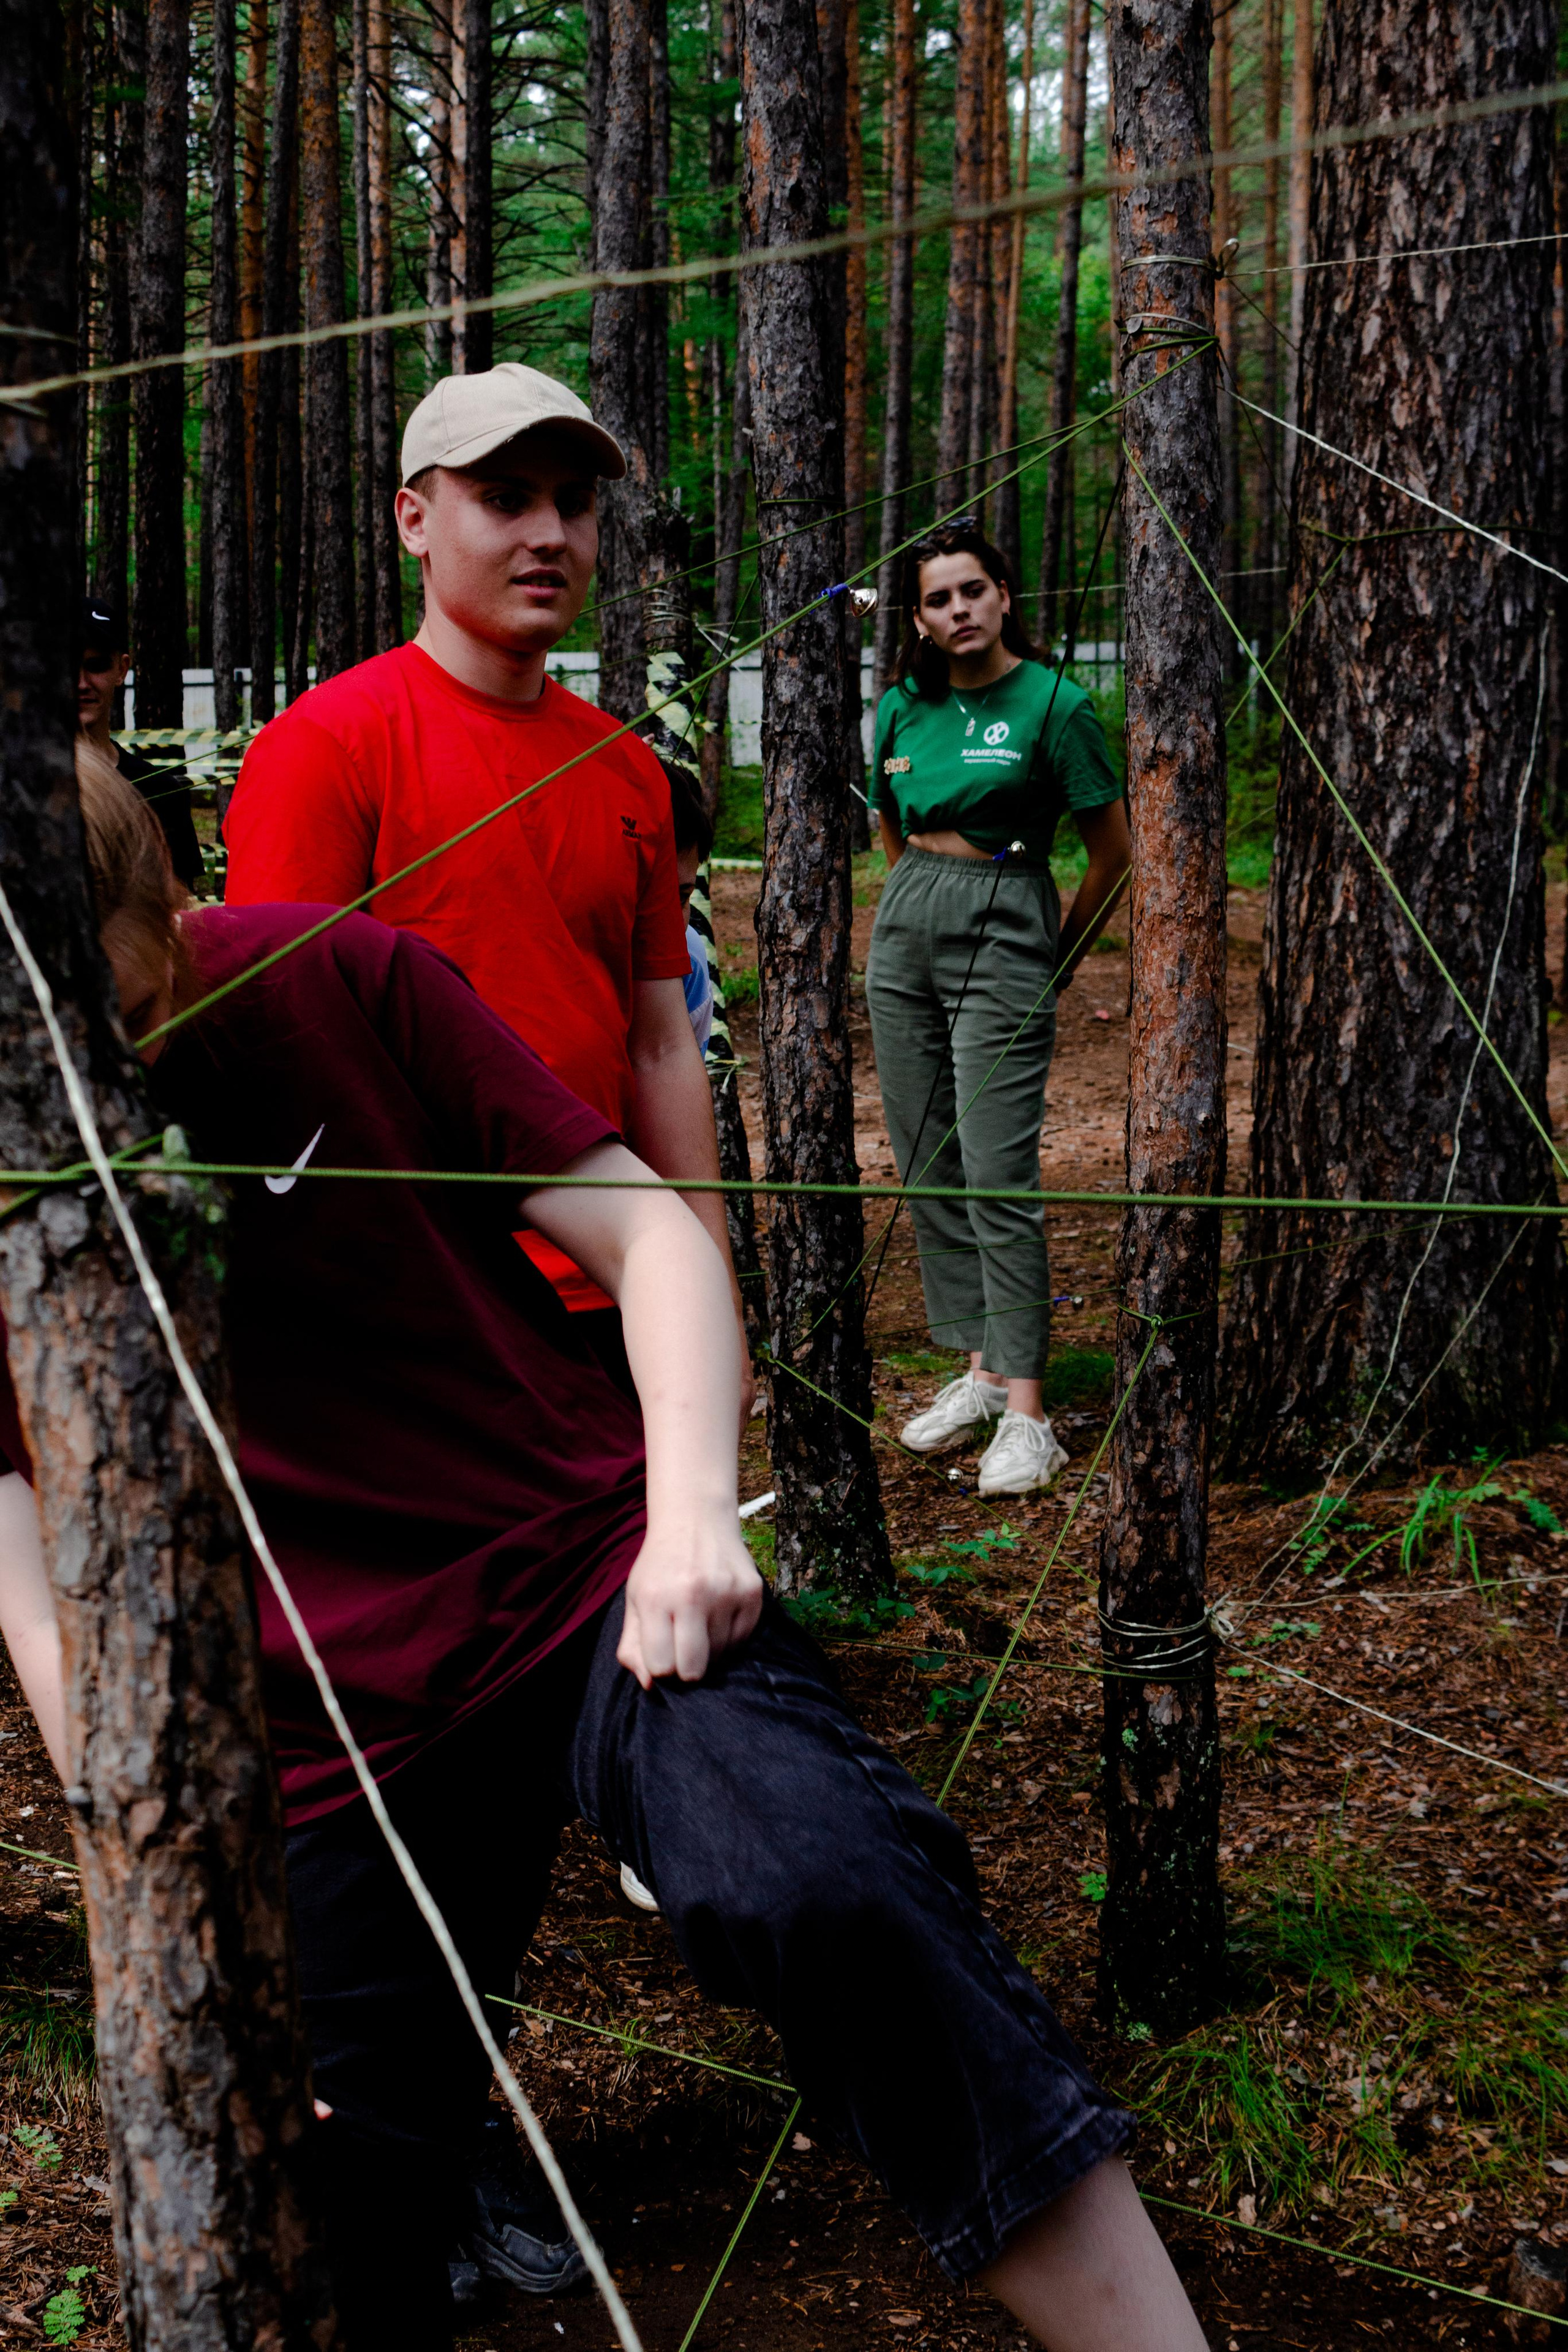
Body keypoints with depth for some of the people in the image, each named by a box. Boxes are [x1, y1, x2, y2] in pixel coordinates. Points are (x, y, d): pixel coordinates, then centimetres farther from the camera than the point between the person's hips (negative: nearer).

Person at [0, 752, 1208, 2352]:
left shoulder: (330, 980, -6)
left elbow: (646, 1231, -2)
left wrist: (692, 1504, -19)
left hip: (590, 1576, -2)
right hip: (330, 1735, 2)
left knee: (825, 1891, -31)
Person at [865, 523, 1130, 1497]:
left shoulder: (1053, 703, -7)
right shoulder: (903, 708, 8)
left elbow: (1115, 851, -2)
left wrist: (1057, 960, 4)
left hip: (1003, 939, -6)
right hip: (905, 932, 6)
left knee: (997, 1174, -11)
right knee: (925, 1166, 7)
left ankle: (1026, 1412, -9)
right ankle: (981, 1367, 18)